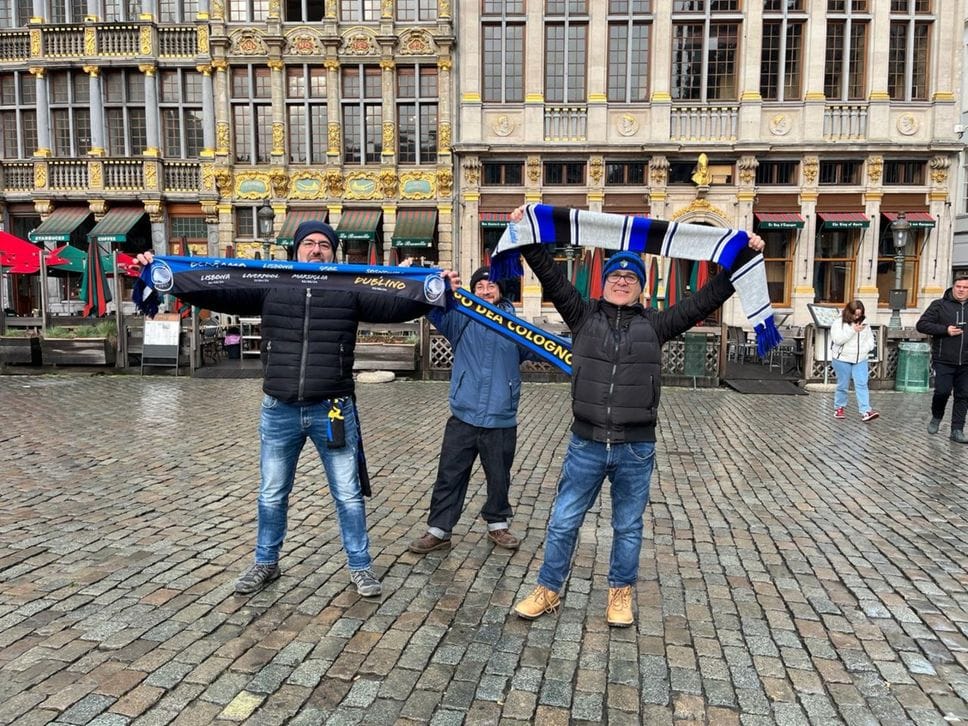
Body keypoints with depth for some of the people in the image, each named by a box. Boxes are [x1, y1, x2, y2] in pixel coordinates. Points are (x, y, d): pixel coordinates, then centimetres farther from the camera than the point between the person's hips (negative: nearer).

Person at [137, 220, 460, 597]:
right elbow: (219, 294, 2)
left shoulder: (349, 291, 3)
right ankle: (266, 563, 37)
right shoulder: (270, 287, 6)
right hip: (279, 411, 2)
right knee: (271, 494, 17)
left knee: (348, 494, 8)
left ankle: (360, 566, 25)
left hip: (332, 410, -2)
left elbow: (394, 306, -6)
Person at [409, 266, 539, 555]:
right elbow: (434, 311, -10)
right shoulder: (461, 320, 2)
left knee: (499, 477, 15)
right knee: (449, 475, 6)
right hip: (463, 417, 0)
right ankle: (438, 530, 19)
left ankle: (498, 525, 35)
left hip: (501, 420, 0)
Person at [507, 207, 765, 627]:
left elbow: (705, 300, 5)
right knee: (563, 522, 9)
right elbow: (551, 277, -1)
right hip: (586, 444, 0)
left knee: (628, 527, 15)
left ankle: (620, 593, 34)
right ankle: (547, 591, 27)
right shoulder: (584, 317, 4)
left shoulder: (654, 325, 4)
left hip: (636, 449, 0)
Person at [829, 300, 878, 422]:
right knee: (843, 385, 6)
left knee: (862, 385, -6)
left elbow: (870, 339, 17)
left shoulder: (864, 324, 9)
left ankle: (865, 412, -11)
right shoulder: (839, 323, -6)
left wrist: (866, 348, -3)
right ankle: (839, 408, 22)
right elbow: (838, 339, -19)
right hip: (842, 359, -3)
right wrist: (852, 330, -22)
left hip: (860, 360, 3)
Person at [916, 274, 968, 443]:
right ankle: (936, 418, 20)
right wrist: (945, 330, -14)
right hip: (944, 360, -3)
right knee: (942, 391, -8)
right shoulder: (940, 305, 0)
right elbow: (921, 325, -4)